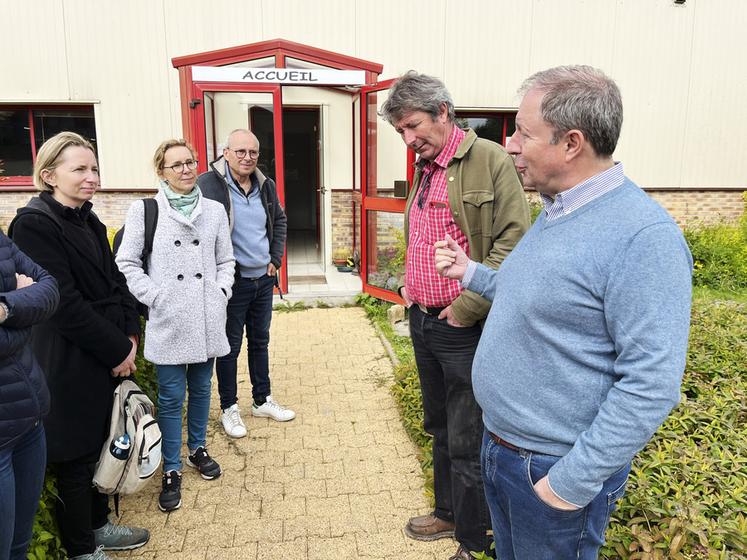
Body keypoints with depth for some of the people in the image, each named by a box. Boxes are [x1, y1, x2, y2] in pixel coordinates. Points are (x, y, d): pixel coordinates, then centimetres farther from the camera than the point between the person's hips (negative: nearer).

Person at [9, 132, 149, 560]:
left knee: (99, 446, 20)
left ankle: (98, 525, 39)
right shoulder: (34, 223, -15)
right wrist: (117, 350, -16)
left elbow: (115, 283, 11)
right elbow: (65, 303, -20)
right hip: (70, 364, -7)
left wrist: (130, 336, -1)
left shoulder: (89, 222, 10)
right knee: (76, 456, 8)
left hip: (108, 358, 8)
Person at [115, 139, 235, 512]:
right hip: (168, 321, -3)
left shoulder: (214, 211, 6)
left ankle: (197, 448, 37)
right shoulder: (144, 211, -4)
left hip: (207, 319, 3)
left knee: (201, 389, 17)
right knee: (171, 397, 5)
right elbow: (127, 264, -3)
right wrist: (156, 298, -10)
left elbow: (225, 261, 12)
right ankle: (172, 470, 20)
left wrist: (221, 293, -2)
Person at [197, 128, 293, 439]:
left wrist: (276, 259, 9)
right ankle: (229, 408, 26)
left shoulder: (266, 185, 4)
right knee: (230, 346, 8)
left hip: (263, 279, 6)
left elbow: (280, 221, 18)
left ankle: (262, 400, 34)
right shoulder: (208, 184, -16)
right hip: (232, 282, -6)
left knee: (260, 341, 18)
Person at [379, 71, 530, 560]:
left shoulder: (491, 161, -11)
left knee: (467, 442, 3)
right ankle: (448, 514, 41)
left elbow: (511, 244, -18)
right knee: (440, 428, 21)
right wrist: (409, 284, 13)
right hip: (422, 321, 8)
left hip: (465, 330, -8)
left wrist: (466, 309, -18)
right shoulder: (423, 170, 14)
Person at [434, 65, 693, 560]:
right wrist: (471, 273, 8)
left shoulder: (643, 236, -25)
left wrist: (574, 482, -22)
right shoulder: (556, 212, 5)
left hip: (555, 469, -8)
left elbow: (651, 384, -26)